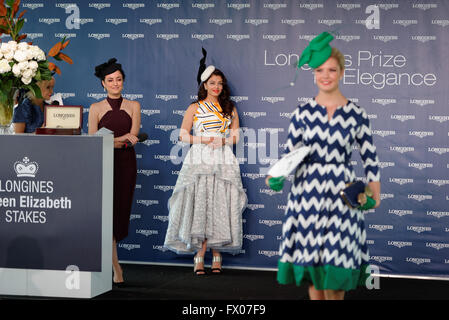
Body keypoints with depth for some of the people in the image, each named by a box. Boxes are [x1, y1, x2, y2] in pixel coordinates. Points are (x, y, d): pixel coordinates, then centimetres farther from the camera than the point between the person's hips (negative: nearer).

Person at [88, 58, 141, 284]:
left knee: (120, 211, 2)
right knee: (107, 210, -6)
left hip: (126, 163, 2)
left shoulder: (133, 107, 9)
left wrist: (108, 140, -12)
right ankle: (115, 267, -3)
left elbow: (133, 137, -1)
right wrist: (122, 139, -10)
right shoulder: (96, 108, 6)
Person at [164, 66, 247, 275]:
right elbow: (183, 136, 5)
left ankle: (217, 254, -1)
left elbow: (235, 137, 14)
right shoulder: (195, 108, 9)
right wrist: (204, 140, -9)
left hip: (223, 162, 2)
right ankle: (199, 256, -9)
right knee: (200, 206, -9)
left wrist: (222, 141, -6)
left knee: (220, 207, -5)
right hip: (199, 161, -2)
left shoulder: (229, 109, 15)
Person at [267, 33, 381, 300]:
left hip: (342, 194, -1)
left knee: (336, 263, -2)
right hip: (308, 193, 2)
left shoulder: (356, 115, 0)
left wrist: (375, 195, -8)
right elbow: (290, 154, 5)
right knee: (310, 257, 5)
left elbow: (370, 158, 2)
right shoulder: (303, 113, 3)